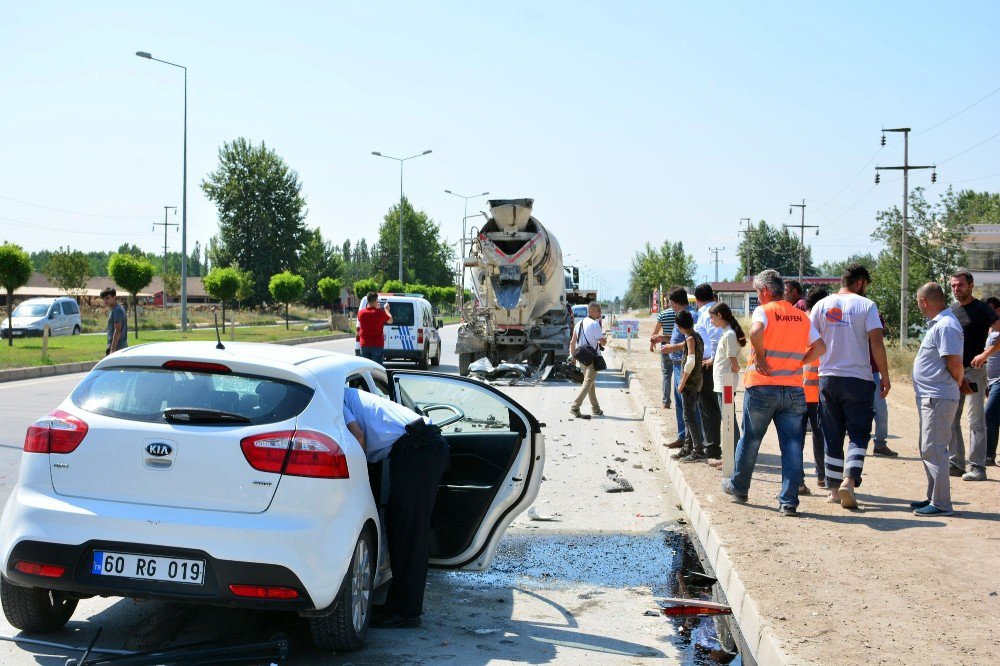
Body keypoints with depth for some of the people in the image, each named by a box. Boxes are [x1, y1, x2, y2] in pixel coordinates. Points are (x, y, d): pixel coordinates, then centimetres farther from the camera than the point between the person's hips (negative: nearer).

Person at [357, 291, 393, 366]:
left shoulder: (361, 312, -4)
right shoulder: (380, 312, -13)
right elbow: (390, 320, 3)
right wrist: (386, 309, 20)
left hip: (364, 345, 3)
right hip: (377, 345, -3)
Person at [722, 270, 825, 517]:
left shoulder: (763, 311, -5)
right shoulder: (802, 317, 10)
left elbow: (756, 331, -26)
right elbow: (820, 347, 6)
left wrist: (760, 356, -12)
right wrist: (796, 363, 10)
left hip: (762, 387, -3)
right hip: (794, 389, 3)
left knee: (750, 440, 13)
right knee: (792, 445, 3)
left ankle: (738, 487, 30)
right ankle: (789, 501, -1)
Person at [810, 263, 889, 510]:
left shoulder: (822, 305, 5)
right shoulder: (866, 305, -5)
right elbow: (876, 343, -10)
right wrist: (885, 377, -4)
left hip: (827, 377, 3)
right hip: (858, 378, -3)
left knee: (832, 436, 11)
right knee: (859, 433, 3)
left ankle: (834, 489, 13)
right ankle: (849, 479, -16)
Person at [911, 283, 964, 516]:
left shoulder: (946, 326, -19)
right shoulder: (938, 324, 15)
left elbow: (956, 366, -21)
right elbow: (954, 366, 21)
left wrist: (957, 384, -4)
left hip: (938, 399, -11)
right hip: (930, 398, 11)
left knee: (933, 451, -8)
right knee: (929, 450, 18)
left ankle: (941, 504, -4)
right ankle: (934, 498, 27)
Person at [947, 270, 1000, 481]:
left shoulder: (981, 310, -6)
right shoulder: (950, 311, 13)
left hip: (973, 371, -7)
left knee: (976, 420, -4)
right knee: (950, 419, 7)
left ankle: (977, 467, -3)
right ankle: (956, 463, 14)